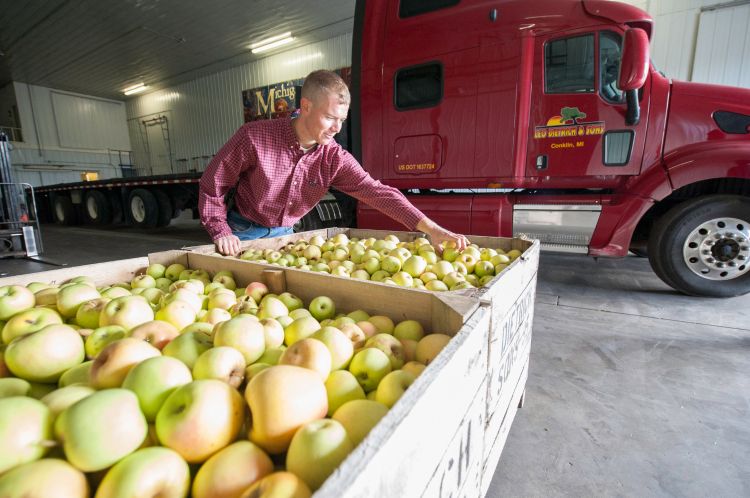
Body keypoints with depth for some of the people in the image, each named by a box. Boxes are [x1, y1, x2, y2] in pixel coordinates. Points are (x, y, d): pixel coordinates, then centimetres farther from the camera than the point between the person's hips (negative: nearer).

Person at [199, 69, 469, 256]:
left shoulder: (335, 158, -13)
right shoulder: (254, 137, -21)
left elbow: (376, 191, -23)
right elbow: (212, 185, -11)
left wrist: (431, 228, -32)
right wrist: (221, 232, -22)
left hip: (284, 235, 3)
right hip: (244, 235, -2)